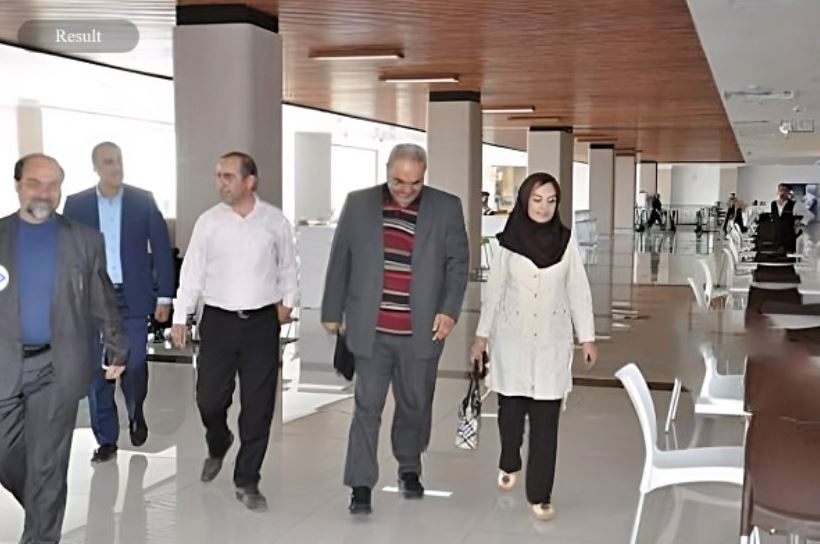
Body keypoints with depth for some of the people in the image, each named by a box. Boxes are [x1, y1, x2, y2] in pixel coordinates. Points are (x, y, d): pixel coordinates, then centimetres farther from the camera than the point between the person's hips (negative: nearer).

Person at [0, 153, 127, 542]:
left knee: (47, 464, 4)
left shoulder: (85, 240, 3)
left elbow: (103, 302, 6)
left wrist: (117, 350, 7)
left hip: (57, 367, -2)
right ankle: (43, 508, 36)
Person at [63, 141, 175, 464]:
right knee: (98, 371, 3)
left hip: (133, 297, -1)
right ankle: (106, 440, 15)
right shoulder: (76, 204, 3)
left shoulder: (144, 201, 1)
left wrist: (164, 296, -1)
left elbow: (161, 248, 2)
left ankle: (136, 414, 30)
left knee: (134, 365, 0)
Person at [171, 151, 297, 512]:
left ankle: (246, 482, 15)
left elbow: (287, 266, 12)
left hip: (262, 322, 0)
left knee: (258, 405, 2)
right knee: (209, 399, 3)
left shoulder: (275, 220, -1)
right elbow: (192, 271, 2)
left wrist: (287, 301, 12)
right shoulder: (208, 221, -1)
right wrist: (180, 318, 0)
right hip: (218, 321, 0)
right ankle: (217, 446, 37)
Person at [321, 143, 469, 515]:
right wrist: (332, 312, 9)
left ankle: (409, 469, 36)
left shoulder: (446, 208, 1)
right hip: (370, 331, -1)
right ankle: (361, 486, 6)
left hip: (421, 332, 1)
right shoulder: (359, 204, 2)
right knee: (367, 407, -2)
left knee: (415, 406, 14)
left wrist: (449, 310, -7)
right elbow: (340, 261, 7)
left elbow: (458, 263, 4)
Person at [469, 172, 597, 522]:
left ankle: (539, 494, 8)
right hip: (513, 340, 0)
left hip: (552, 343, 0)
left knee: (546, 420, 0)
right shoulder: (509, 242, -3)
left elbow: (579, 292, 1)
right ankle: (509, 464, 41)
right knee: (511, 410, 12)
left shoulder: (566, 242, -2)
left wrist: (588, 338, -1)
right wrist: (482, 335, 4)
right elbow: (494, 291, 3)